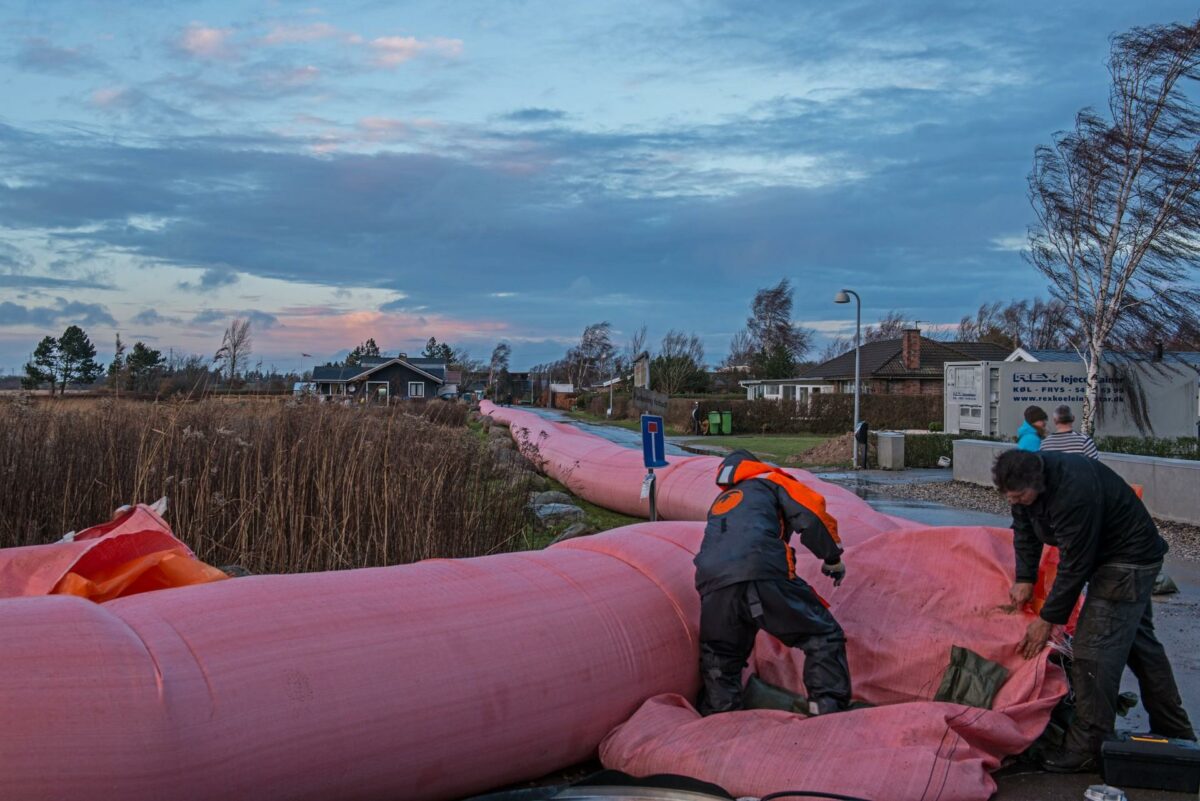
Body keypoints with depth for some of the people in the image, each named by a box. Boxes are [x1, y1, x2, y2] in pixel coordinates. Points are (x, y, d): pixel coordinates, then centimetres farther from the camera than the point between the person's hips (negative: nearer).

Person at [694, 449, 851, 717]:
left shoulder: (719, 503, 39)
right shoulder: (770, 482, 24)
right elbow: (810, 512, 8)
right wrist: (832, 557, 19)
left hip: (713, 584, 5)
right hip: (763, 574, -4)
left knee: (719, 663, 23)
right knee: (823, 637, 9)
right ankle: (828, 709, 1)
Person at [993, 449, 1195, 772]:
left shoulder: (1075, 493, -37)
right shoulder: (1028, 474, -10)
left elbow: (1074, 565, -29)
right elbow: (1025, 530, 6)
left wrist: (1048, 619, -21)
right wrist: (1025, 579, -2)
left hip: (1129, 561, -10)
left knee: (1094, 651, -14)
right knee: (1139, 643, 19)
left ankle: (1085, 750, -8)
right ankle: (1175, 734, 33)